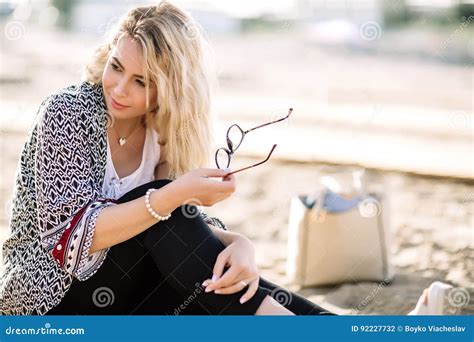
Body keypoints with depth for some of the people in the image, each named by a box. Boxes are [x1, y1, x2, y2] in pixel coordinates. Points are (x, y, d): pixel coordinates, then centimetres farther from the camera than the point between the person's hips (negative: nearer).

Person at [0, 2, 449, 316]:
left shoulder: (162, 132, 0)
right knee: (157, 208, -29)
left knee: (225, 273, -25)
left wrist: (238, 244, -29)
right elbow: (68, 235, -25)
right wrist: (173, 196, -35)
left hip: (118, 296, 5)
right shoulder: (67, 112, -17)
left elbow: (195, 227, -5)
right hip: (49, 299, -5)